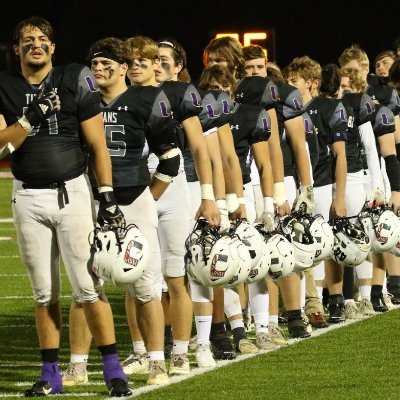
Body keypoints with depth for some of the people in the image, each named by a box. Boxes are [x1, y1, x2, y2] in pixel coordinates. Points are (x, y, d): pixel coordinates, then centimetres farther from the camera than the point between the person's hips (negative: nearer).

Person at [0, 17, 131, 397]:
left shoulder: (75, 81, -2)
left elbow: (97, 145, 0)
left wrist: (107, 198, -3)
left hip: (71, 191, -2)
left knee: (88, 286, -5)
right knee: (44, 292, 8)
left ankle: (113, 369, 1)